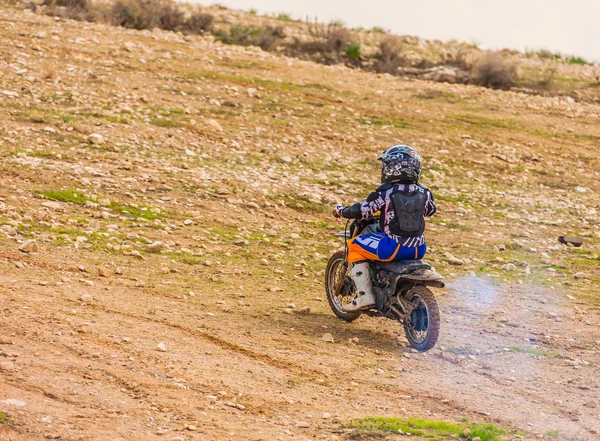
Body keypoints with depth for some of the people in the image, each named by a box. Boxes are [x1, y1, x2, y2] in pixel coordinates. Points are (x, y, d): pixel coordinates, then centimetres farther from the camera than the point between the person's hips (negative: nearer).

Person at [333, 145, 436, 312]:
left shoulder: (385, 192, -12)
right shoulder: (423, 192, 4)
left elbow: (362, 211, -10)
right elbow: (430, 210, 24)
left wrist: (340, 210, 8)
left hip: (393, 248, -6)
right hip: (419, 250, 6)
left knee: (354, 246, 12)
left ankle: (364, 296, 2)